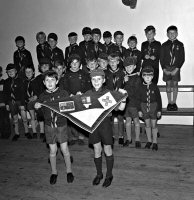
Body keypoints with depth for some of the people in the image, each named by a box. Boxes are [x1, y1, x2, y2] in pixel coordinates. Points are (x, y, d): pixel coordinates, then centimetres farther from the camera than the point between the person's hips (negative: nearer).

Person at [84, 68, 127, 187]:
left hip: (105, 123, -3)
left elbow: (120, 108, -11)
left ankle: (109, 175, 25)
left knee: (107, 150, 8)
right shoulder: (88, 94, 1)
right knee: (97, 150, 13)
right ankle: (99, 174, 31)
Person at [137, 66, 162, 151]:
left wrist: (159, 110, -2)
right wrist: (139, 110, -1)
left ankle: (155, 142, 17)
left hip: (153, 106, -1)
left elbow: (159, 99, -3)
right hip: (144, 107, 2)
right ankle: (149, 140, 27)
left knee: (154, 125, 5)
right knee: (147, 125, 12)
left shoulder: (155, 87, -8)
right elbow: (139, 99, 0)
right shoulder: (141, 87, -5)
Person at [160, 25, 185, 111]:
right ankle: (169, 103, 12)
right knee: (168, 85, 3)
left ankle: (174, 103, 11)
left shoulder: (180, 45, 2)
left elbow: (182, 58, 0)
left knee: (175, 85, 1)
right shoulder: (164, 45, 4)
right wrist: (164, 69, -6)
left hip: (176, 68, -1)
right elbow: (161, 58, 4)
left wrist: (177, 68, -9)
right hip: (166, 68, 1)